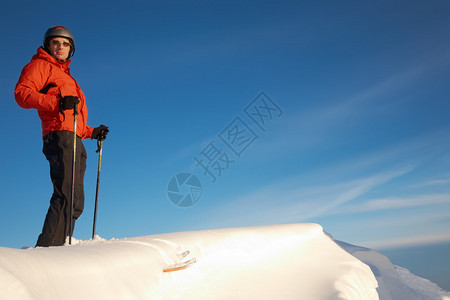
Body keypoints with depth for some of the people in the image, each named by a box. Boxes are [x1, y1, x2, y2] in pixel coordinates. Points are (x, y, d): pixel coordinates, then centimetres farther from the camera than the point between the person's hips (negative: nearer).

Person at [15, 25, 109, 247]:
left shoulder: (65, 76, 36)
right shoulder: (40, 65, 12)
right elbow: (22, 92, -8)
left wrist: (92, 132, 23)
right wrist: (57, 103, -21)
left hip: (75, 142, 9)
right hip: (60, 137, -8)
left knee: (75, 203, 0)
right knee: (67, 196, -23)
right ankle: (48, 247, -27)